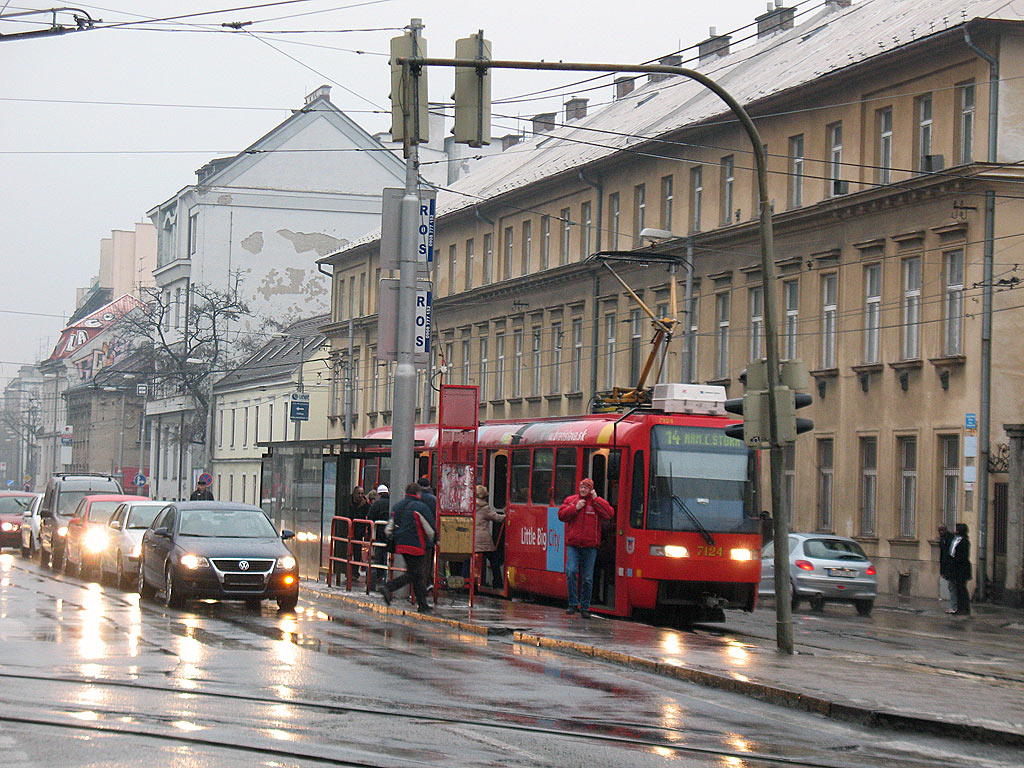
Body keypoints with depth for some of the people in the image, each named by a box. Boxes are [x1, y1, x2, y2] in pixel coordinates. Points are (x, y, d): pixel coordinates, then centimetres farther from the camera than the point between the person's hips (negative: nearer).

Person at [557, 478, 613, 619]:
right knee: (571, 571, -17)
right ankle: (573, 603, -6)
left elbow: (610, 514, -10)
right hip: (573, 544, 1)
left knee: (587, 578, 2)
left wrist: (596, 499, -10)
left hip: (590, 546, 0)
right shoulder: (570, 500, 10)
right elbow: (561, 515, 3)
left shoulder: (597, 502, 5)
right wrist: (575, 508, -9)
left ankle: (585, 607, 12)